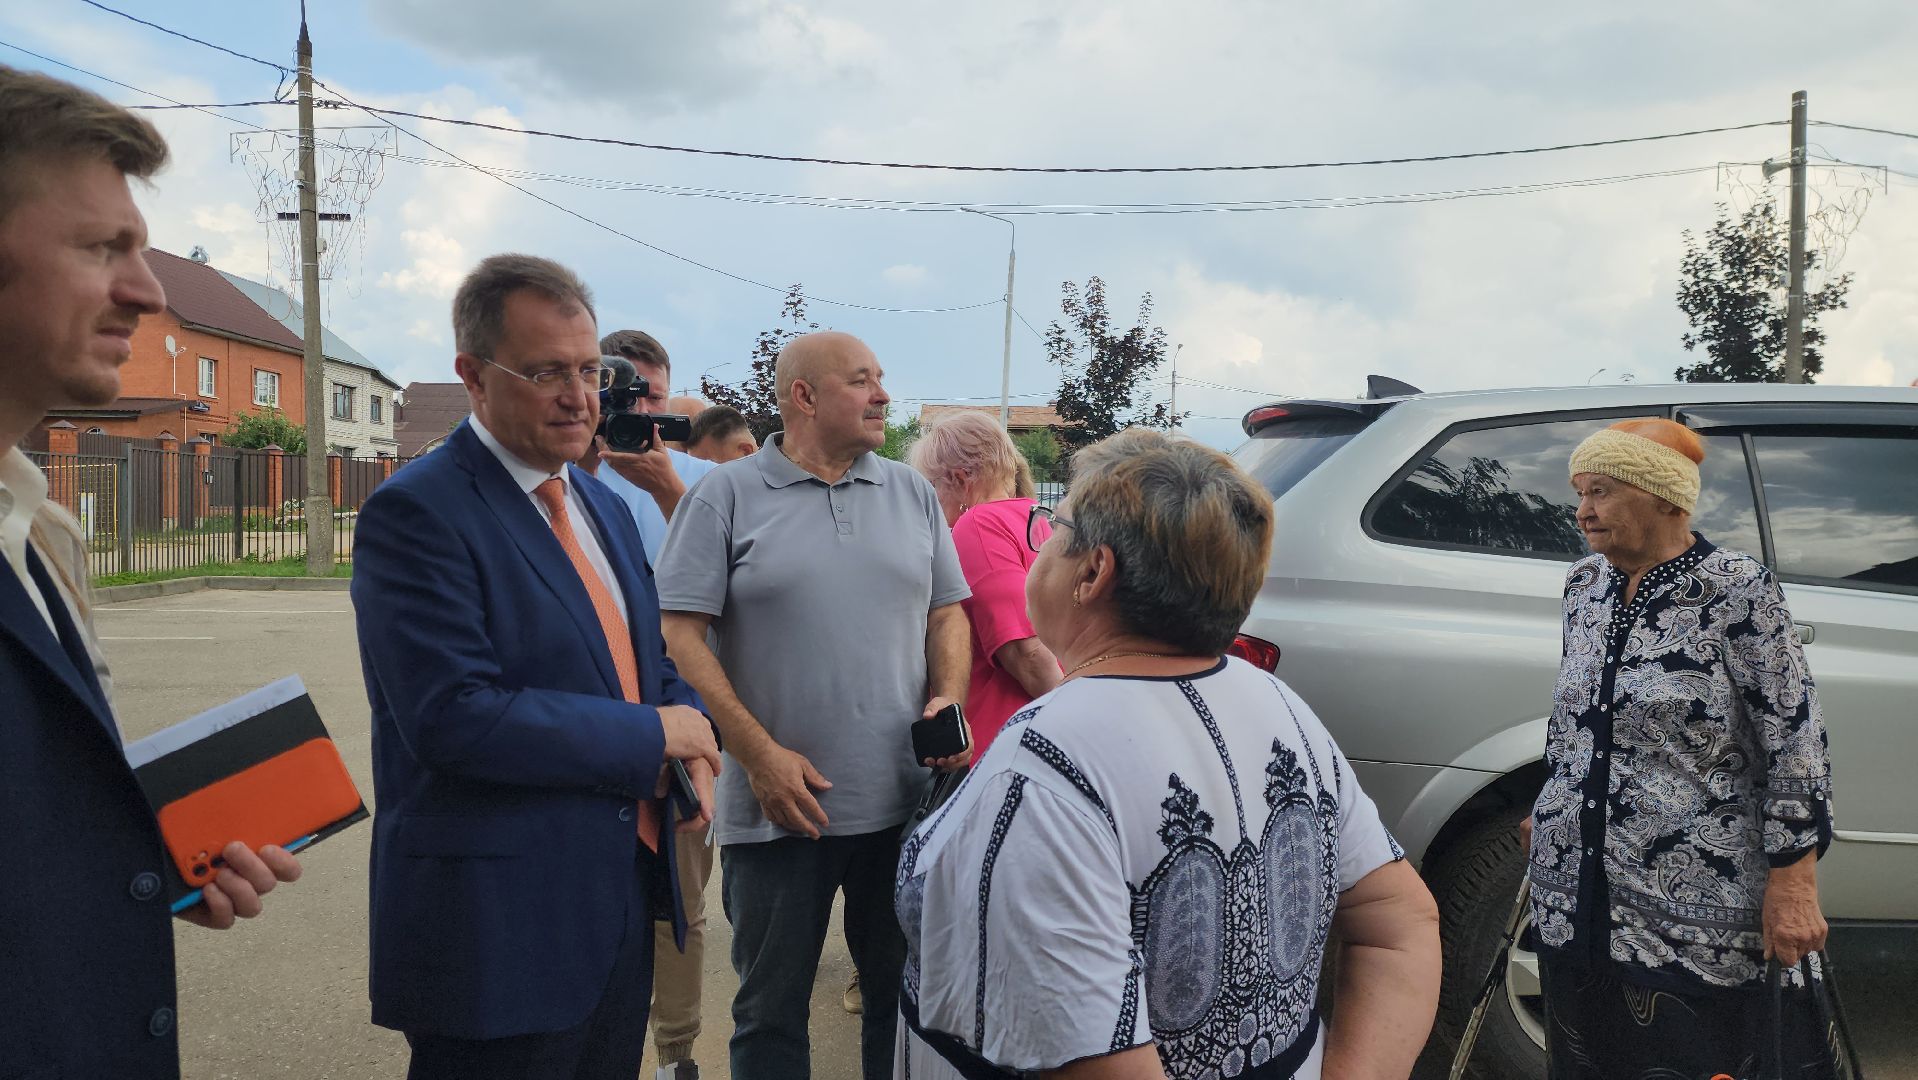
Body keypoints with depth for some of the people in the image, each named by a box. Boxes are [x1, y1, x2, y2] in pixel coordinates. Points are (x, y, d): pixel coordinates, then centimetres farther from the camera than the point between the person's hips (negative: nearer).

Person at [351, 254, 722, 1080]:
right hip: (498, 928, -7)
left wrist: (693, 735, -4)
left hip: (625, 901, 8)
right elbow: (453, 716, -24)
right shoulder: (416, 511, -15)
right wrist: (653, 736, -17)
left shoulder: (604, 506, 11)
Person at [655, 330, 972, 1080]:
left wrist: (948, 700, -5)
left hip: (905, 804, 3)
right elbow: (681, 630, -8)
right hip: (779, 809, -3)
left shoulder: (914, 495, 9)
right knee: (771, 1008, 12)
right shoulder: (726, 496, -3)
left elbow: (947, 612, 14)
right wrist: (760, 754, -14)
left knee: (907, 994, 16)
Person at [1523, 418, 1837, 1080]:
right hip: (1571, 899, 6)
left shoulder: (1737, 590, -10)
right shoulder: (1585, 584, 7)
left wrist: (1793, 883, -15)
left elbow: (1796, 741, -12)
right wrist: (1548, 812, 21)